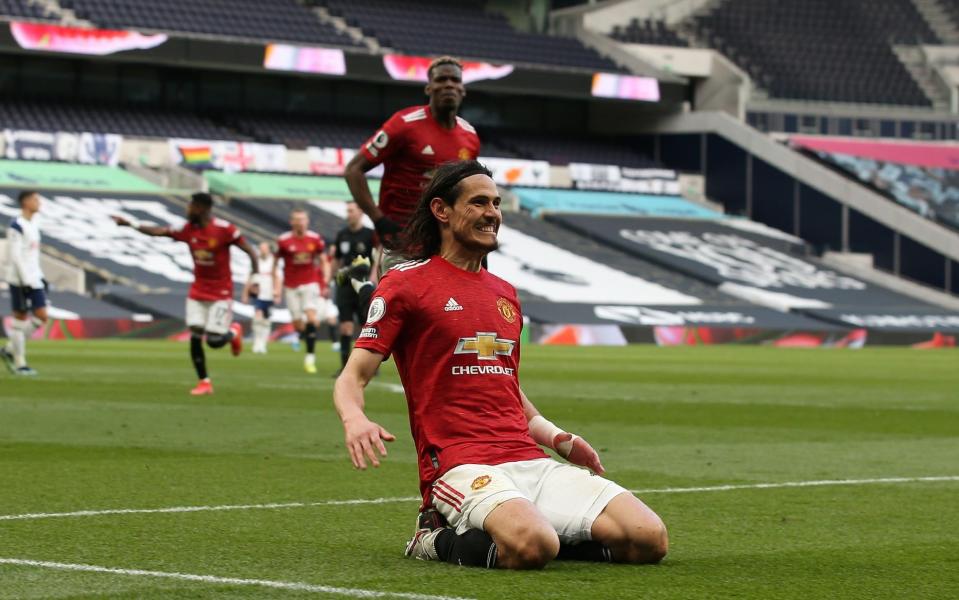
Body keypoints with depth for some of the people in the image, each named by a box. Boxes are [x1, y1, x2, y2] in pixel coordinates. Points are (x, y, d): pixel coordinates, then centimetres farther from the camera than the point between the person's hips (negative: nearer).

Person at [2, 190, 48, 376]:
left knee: (41, 317, 2)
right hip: (19, 279, -8)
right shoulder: (16, 226, -12)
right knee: (20, 318, -3)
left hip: (33, 279, 8)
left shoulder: (33, 226, 15)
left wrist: (40, 277, 15)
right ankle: (19, 363, 5)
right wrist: (25, 281, -19)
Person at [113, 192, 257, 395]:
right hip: (197, 292, 5)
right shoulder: (188, 229, -2)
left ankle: (233, 332, 26)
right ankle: (204, 382, 7)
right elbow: (159, 231, 0)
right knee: (195, 337, -5)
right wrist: (130, 224, -6)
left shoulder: (224, 229, -17)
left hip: (221, 293, -5)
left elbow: (250, 251, -12)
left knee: (214, 341, -9)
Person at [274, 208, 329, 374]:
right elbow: (275, 264, 3)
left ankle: (310, 357, -10)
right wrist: (276, 287, -1)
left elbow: (323, 261, 10)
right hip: (291, 287, 0)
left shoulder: (315, 239, 0)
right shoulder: (284, 241, -6)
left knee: (312, 319, -16)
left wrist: (326, 281, -1)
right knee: (298, 324, 0)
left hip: (310, 284, 0)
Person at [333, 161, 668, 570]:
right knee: (534, 546, -37)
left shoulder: (505, 293, 23)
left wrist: (558, 439, 17)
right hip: (462, 468, -7)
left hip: (530, 461, 7)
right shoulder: (405, 283, 3)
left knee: (650, 539, -12)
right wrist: (354, 419, -24)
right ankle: (441, 541, -6)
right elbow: (352, 378, -1)